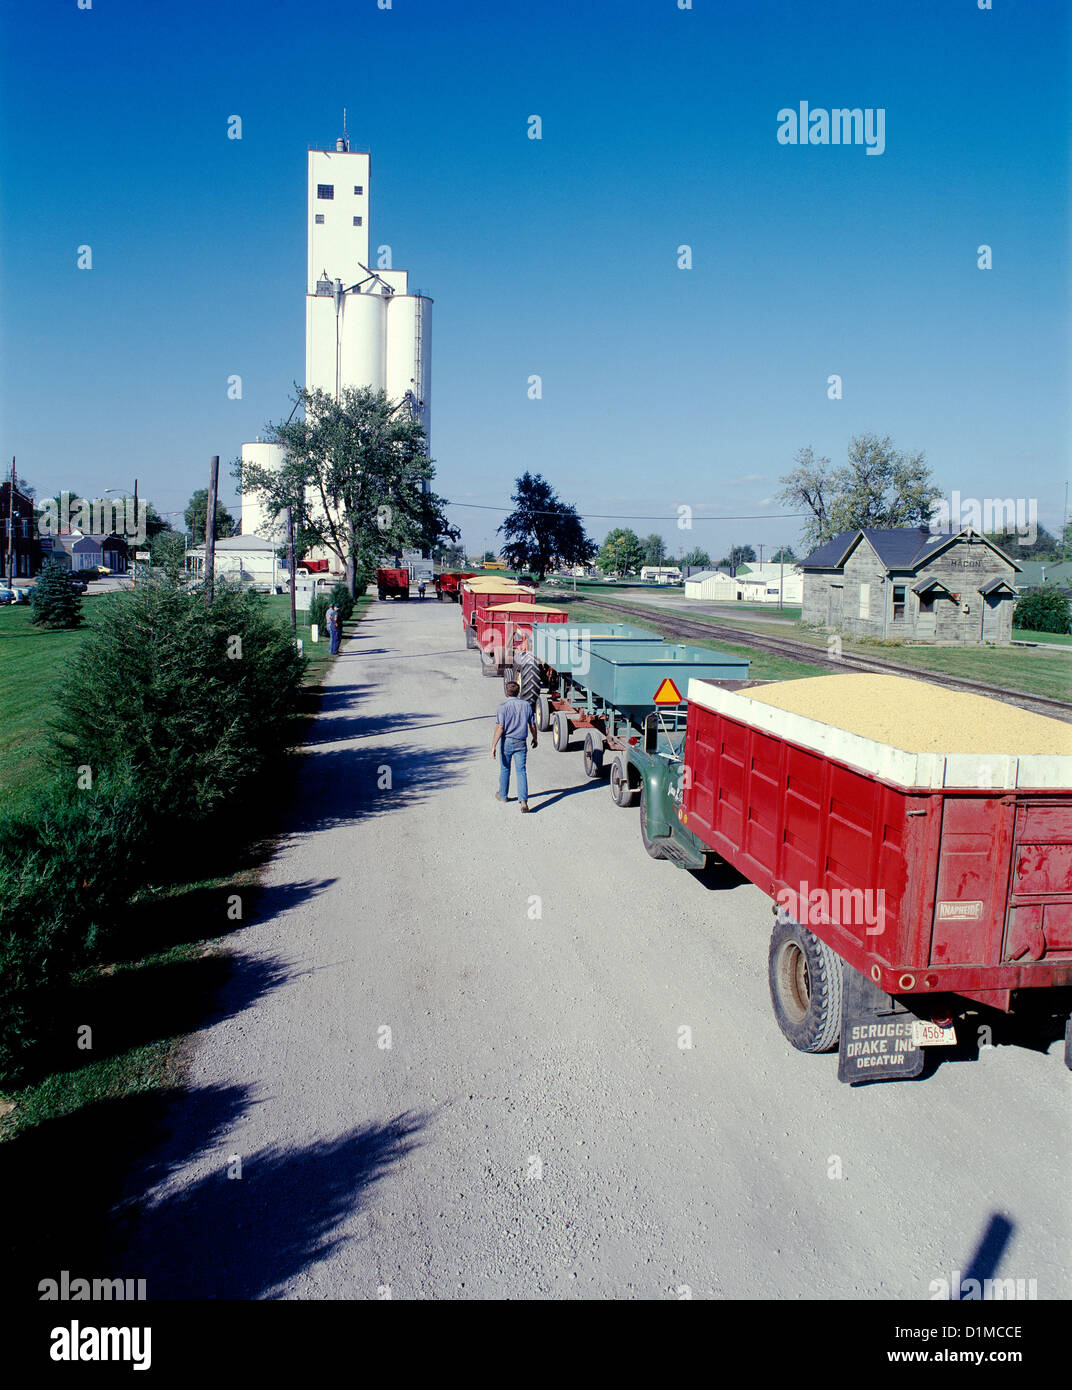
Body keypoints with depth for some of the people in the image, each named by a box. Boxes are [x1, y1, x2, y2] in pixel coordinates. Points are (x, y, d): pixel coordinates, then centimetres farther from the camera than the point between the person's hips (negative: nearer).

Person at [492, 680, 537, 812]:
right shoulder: (526, 705, 0)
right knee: (521, 771, 0)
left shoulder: (503, 707, -12)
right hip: (521, 742, 2)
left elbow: (500, 728, -17)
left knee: (505, 769, 17)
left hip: (507, 741, -2)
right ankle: (523, 800, -13)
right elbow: (532, 725, 7)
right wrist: (534, 738, 24)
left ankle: (502, 795, 34)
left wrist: (494, 746, -15)